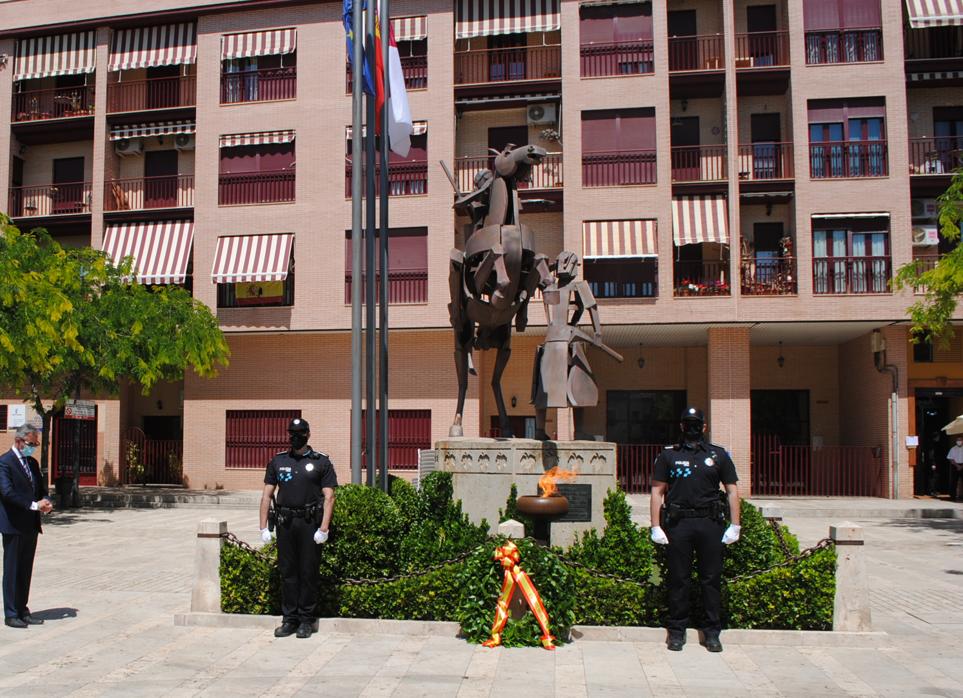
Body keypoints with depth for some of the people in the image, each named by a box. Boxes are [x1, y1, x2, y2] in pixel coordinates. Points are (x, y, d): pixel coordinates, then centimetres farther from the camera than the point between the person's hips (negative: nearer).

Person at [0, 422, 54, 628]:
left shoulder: (32, 463, 15)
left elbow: (41, 489, 18)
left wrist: (46, 503, -3)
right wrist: (34, 505, -22)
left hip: (31, 526, 7)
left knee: (26, 571, 11)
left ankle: (22, 610, 19)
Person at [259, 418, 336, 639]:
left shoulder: (321, 462, 1)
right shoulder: (278, 461, 11)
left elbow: (329, 497, -4)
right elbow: (266, 495, 10)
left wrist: (324, 529, -12)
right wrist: (263, 527, 3)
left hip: (310, 524, -3)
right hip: (285, 523, 3)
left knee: (309, 573, 1)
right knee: (287, 572, 7)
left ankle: (307, 620, 11)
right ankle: (289, 619, 15)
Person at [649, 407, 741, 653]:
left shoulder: (719, 455, 11)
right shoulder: (668, 455, 8)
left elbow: (732, 491, 10)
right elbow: (657, 492, 6)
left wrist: (735, 526, 2)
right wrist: (656, 526, -1)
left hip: (710, 523, 1)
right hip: (678, 523, -1)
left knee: (712, 578, 5)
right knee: (678, 579, 4)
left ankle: (712, 632, 15)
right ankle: (676, 631, 14)